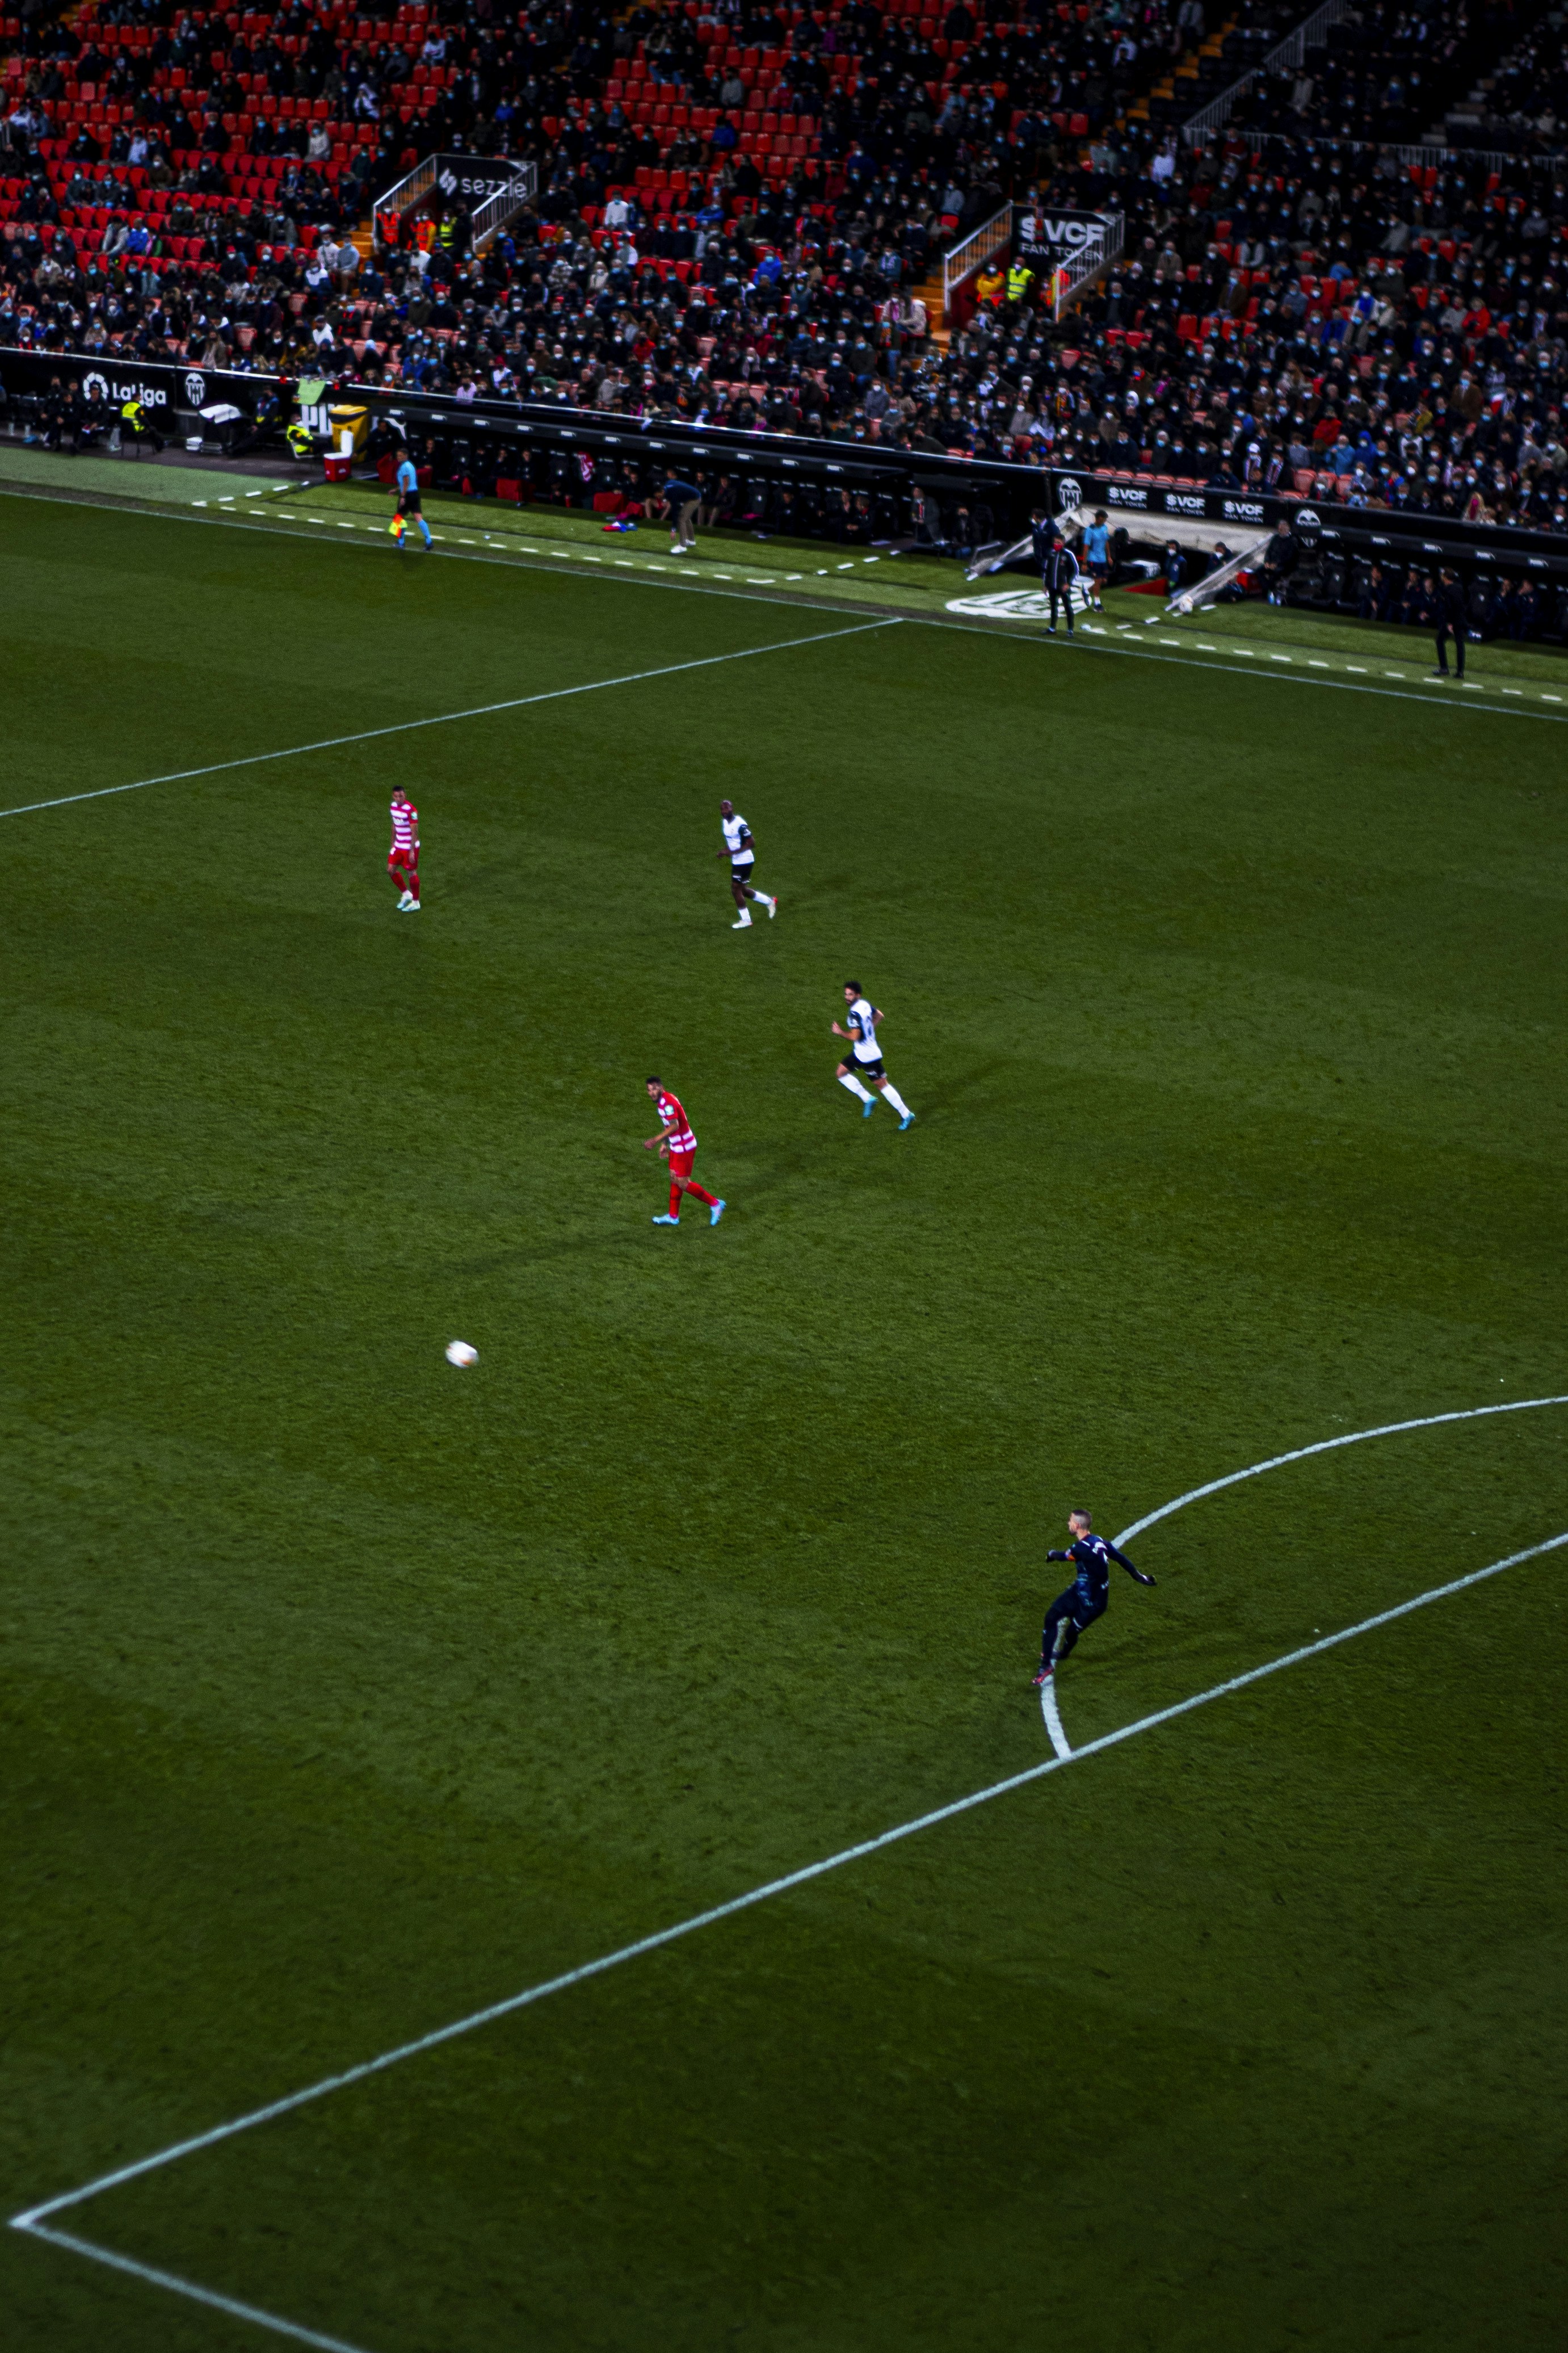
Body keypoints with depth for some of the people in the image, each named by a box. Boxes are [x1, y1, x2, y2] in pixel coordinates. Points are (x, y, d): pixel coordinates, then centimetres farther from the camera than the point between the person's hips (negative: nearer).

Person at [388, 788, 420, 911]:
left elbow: (414, 832, -20)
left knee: (411, 873, 3)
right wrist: (393, 844, 19)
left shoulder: (410, 810, -22)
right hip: (398, 846, 8)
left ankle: (416, 903, 18)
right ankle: (406, 894, 29)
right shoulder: (394, 806, 3)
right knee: (391, 869, 9)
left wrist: (412, 851, -21)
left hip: (410, 847, -8)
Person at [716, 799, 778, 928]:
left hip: (744, 861, -9)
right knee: (741, 890, 17)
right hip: (736, 862, 9)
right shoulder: (725, 822, 6)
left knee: (736, 890, -2)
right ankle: (770, 902, 32)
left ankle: (745, 920, 14)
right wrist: (724, 851, 1)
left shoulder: (740, 824, -22)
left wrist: (732, 852, -27)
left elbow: (751, 844, -23)